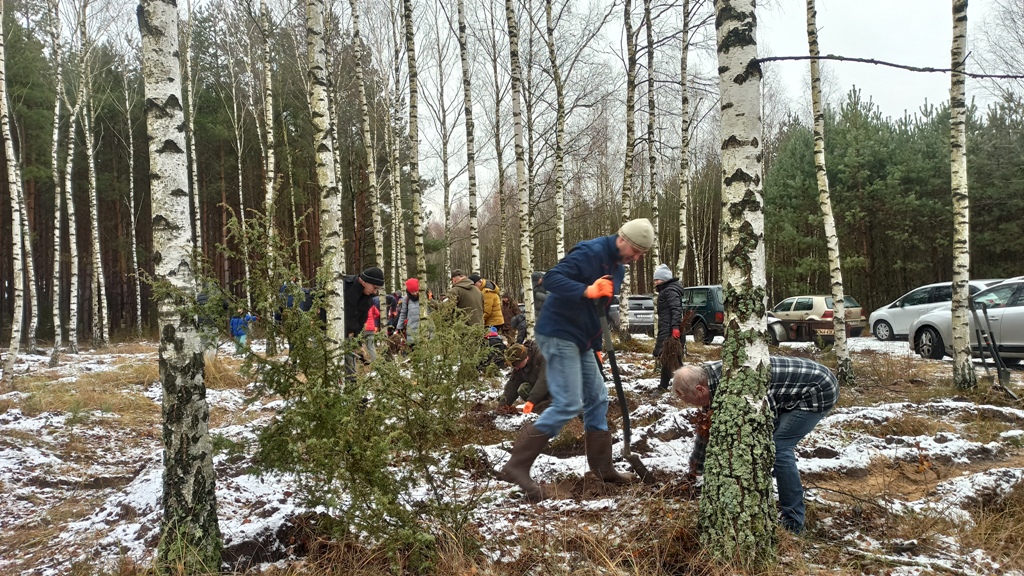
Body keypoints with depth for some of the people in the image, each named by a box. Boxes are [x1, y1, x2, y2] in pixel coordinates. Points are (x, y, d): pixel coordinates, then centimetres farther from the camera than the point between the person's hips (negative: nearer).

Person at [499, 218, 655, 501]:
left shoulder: (618, 268, 14)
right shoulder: (589, 252, -16)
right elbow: (552, 278, -26)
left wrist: (597, 344, 18)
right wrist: (587, 290, -38)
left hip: (581, 340, 10)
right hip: (559, 335, -10)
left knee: (597, 398, 13)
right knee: (568, 405, -14)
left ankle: (602, 467, 25)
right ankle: (516, 466, -11)